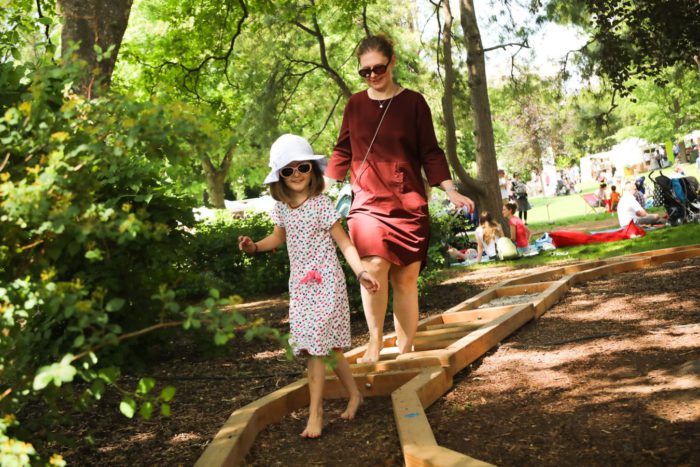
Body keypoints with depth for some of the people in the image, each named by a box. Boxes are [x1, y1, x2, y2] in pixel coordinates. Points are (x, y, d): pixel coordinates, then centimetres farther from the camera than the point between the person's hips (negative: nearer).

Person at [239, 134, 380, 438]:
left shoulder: (322, 204, -12)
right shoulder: (282, 207, 5)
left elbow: (344, 242, -9)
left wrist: (361, 272, -20)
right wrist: (256, 246, 5)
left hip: (325, 282, -6)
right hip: (299, 284, 6)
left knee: (316, 346, -9)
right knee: (327, 346, 9)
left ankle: (316, 413, -1)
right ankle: (354, 394, 28)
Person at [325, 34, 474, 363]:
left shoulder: (413, 102, 2)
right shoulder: (355, 104, 8)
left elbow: (430, 153, 3)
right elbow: (342, 152, 16)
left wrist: (450, 191, -8)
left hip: (408, 204, 0)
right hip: (367, 203, 1)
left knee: (406, 280, 1)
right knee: (374, 268, -20)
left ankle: (405, 348, 12)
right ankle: (375, 341, -6)